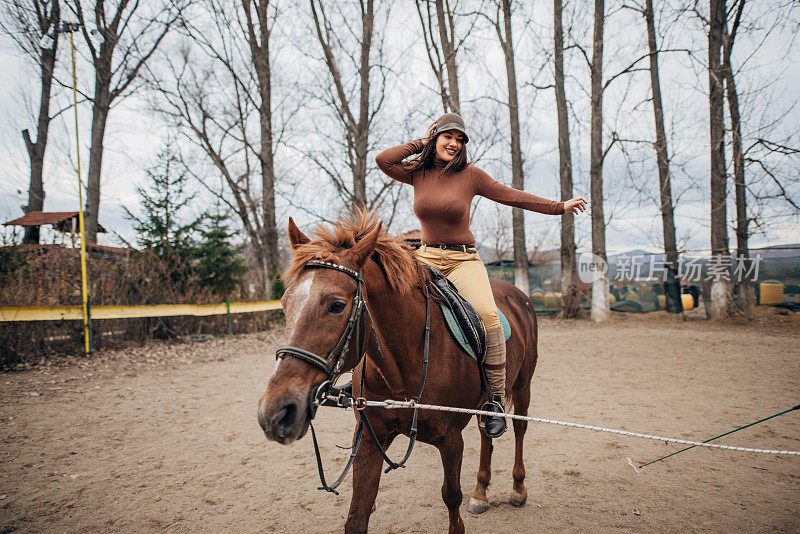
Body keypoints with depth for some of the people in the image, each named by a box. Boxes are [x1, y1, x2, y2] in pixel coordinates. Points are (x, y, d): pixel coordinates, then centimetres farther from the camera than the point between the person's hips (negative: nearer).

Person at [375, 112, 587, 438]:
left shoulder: (470, 175, 2)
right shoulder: (417, 173, 7)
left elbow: (512, 196, 5)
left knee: (486, 314, -28)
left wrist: (560, 207, 6)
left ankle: (496, 400, -16)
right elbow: (383, 160, -7)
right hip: (425, 258, 2)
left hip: (463, 259, -2)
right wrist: (421, 144, 3)